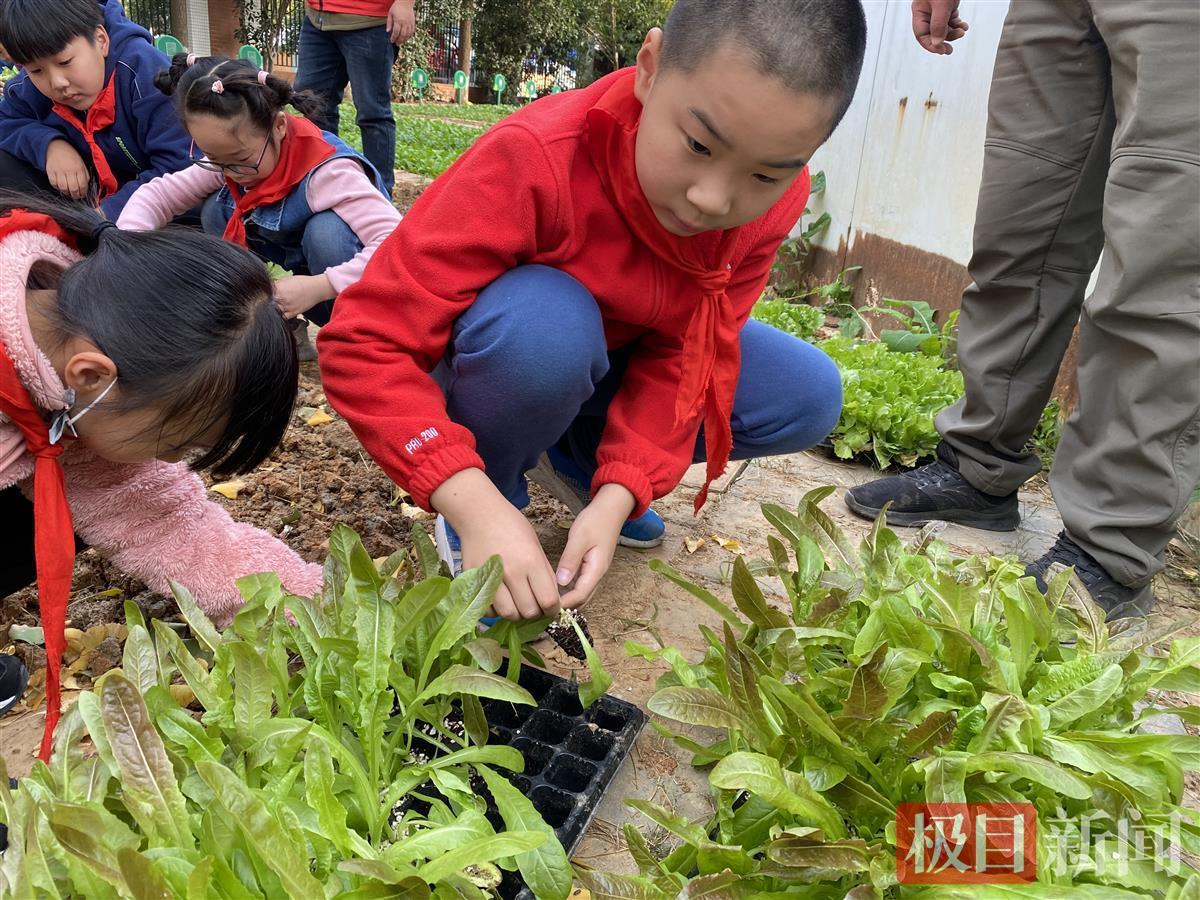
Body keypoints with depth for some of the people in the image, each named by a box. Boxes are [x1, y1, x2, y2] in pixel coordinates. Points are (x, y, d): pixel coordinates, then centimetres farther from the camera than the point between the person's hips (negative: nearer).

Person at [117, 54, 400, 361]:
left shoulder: (327, 171, -31)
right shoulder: (228, 158, -11)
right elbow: (156, 194, -3)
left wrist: (318, 287, -46)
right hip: (301, 272, 6)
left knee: (325, 229, -35)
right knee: (216, 211, -9)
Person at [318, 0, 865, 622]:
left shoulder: (773, 203, -20)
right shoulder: (537, 160, -35)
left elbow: (680, 355, -17)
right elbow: (364, 343, -36)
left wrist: (617, 493, -31)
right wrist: (475, 504, -45)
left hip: (611, 361, 5)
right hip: (495, 351, -4)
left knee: (809, 394, -12)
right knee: (543, 322, -40)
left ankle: (581, 459, 6)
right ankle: (496, 485, -9)